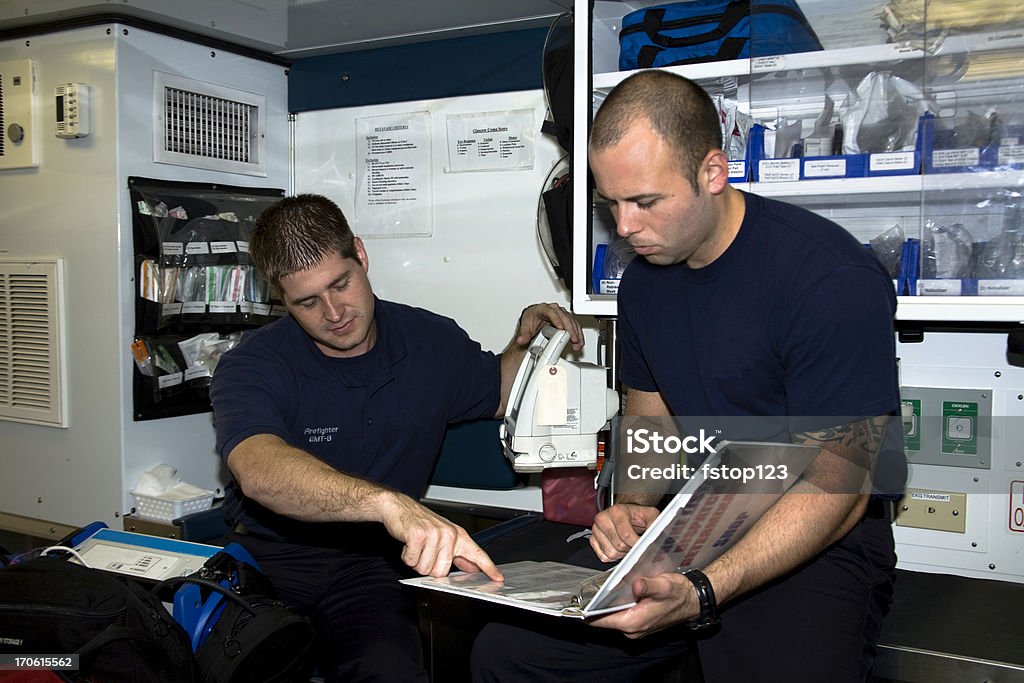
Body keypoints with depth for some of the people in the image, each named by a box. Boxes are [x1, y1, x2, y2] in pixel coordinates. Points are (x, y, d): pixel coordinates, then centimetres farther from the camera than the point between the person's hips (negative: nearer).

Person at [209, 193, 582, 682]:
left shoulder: (431, 340, 4)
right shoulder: (252, 366, -10)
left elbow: (498, 392, 26)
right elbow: (259, 470, -32)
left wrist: (526, 341, 3)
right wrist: (389, 503, -47)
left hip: (370, 564, 1)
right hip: (267, 555, 0)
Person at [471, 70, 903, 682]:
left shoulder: (834, 278, -18)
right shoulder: (644, 278, 5)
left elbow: (837, 489, -18)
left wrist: (701, 595, -29)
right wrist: (634, 506, -5)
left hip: (818, 547, -5)